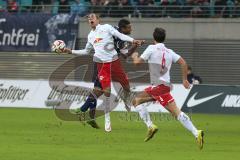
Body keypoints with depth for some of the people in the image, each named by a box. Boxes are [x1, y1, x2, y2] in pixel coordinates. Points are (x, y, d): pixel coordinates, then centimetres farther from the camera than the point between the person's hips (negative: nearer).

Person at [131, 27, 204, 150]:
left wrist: (134, 56, 19)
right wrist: (184, 79, 10)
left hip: (160, 86, -8)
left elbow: (137, 62, -4)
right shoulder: (169, 52, 12)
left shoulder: (152, 48, -5)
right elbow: (182, 62, 3)